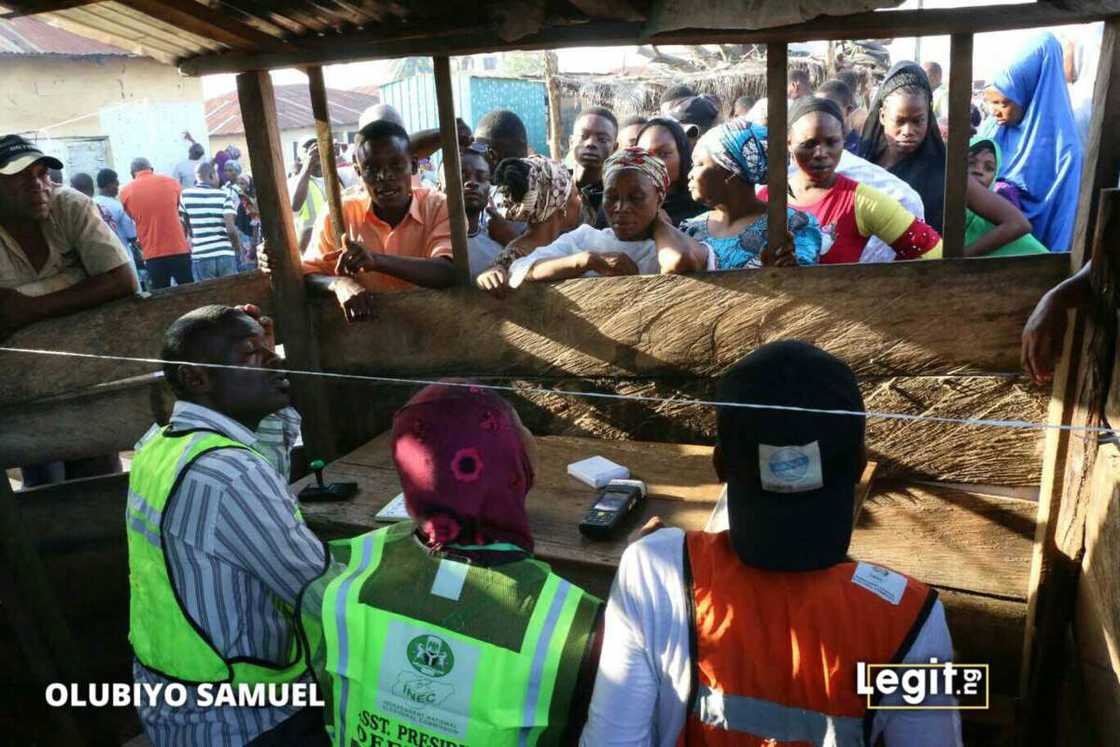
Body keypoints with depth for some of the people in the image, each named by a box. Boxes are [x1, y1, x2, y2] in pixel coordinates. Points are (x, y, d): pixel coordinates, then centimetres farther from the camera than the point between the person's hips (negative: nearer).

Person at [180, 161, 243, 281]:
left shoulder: (185, 195, 4)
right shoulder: (224, 195, -1)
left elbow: (183, 228, 12)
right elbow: (231, 229, -10)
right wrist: (238, 249, 6)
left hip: (200, 257, 1)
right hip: (225, 255, -1)